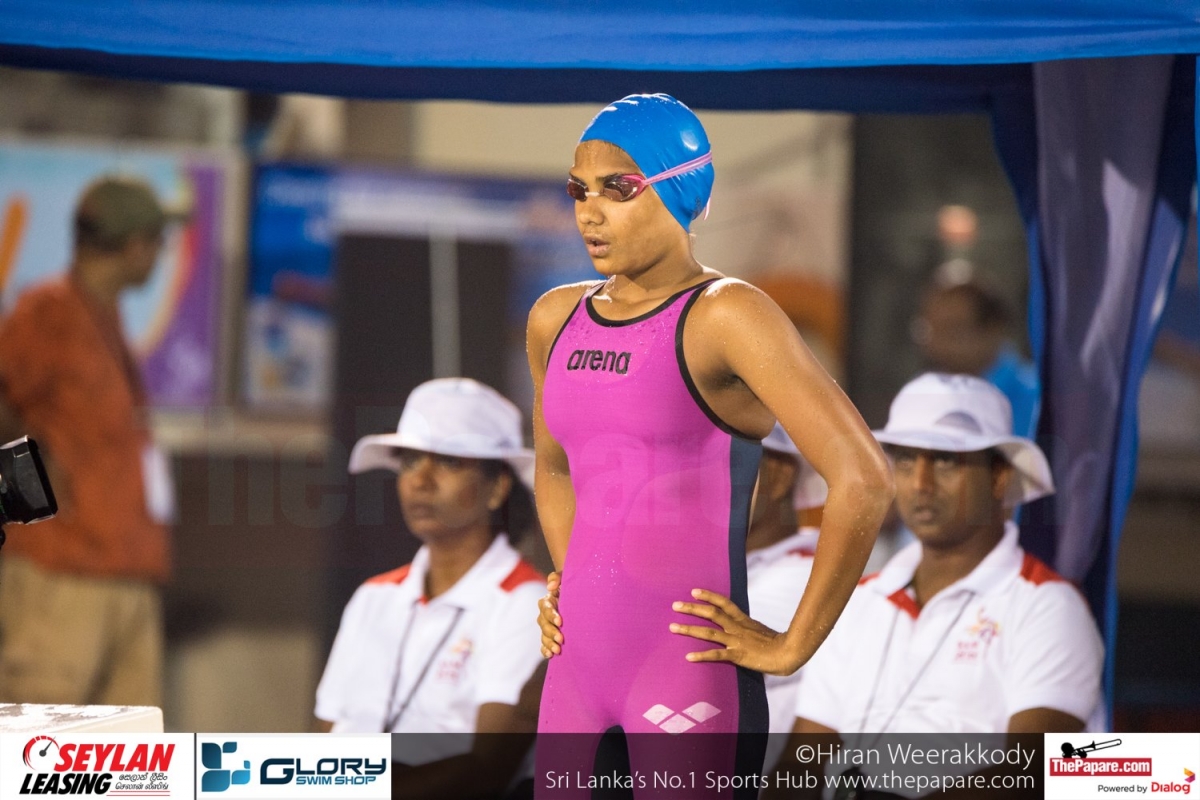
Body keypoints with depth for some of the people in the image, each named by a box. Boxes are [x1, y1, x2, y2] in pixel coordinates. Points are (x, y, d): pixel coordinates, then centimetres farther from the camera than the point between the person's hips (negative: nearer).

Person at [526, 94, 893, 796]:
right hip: (579, 666, 7)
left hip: (693, 672, -7)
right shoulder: (556, 321, 12)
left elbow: (864, 480, -16)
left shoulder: (725, 314, -9)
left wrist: (790, 648, -12)